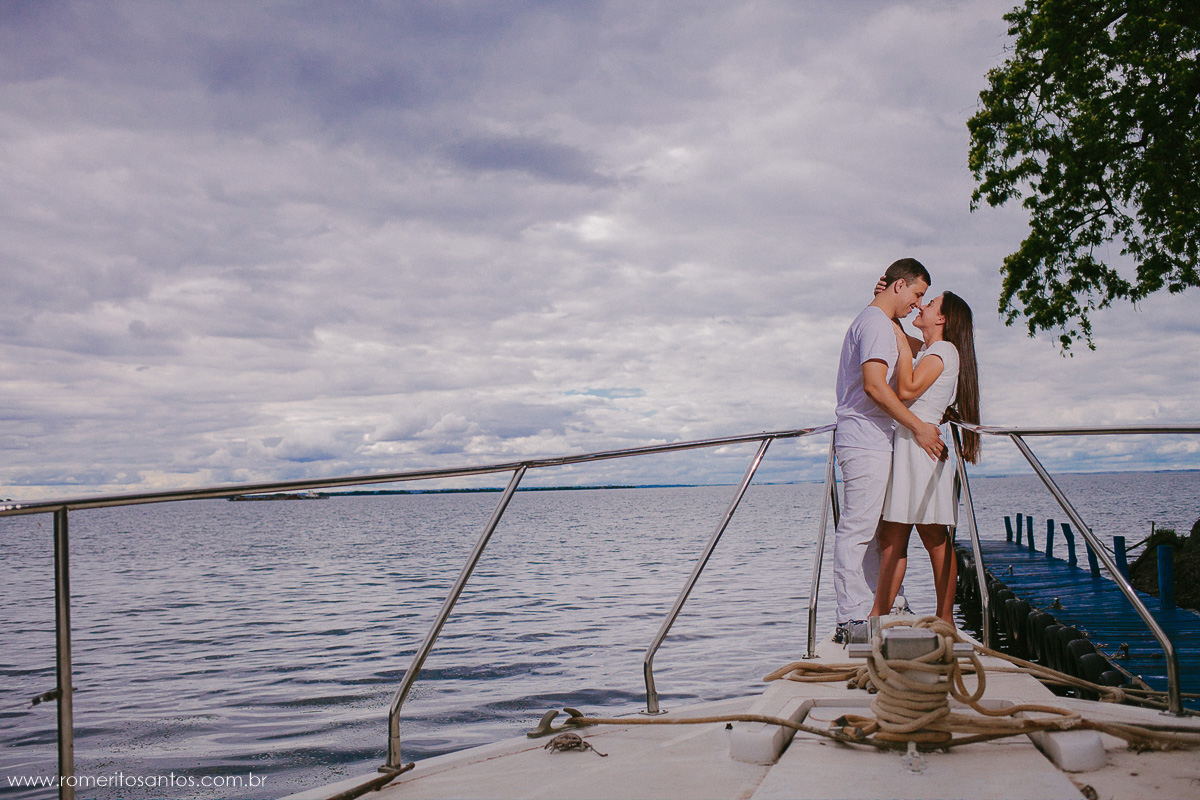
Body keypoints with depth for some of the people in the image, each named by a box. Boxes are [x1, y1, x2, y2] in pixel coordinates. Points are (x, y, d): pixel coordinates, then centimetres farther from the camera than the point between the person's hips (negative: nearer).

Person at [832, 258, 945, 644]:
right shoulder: (877, 322, -9)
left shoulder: (870, 321, 24)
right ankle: (851, 619, -9)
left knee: (872, 530, 11)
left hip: (872, 441, 11)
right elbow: (874, 384, -21)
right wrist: (918, 426, -18)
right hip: (865, 440, -11)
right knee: (857, 529, -10)